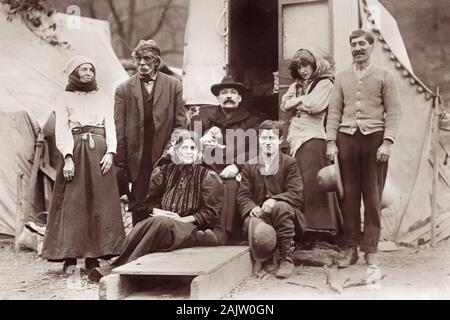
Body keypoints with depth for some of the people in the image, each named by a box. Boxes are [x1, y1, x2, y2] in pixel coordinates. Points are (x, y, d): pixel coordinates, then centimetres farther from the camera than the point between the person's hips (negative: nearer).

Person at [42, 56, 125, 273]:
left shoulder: (103, 99, 18)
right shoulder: (64, 99, 9)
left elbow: (110, 127, 10)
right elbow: (61, 130, 0)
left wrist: (110, 152, -6)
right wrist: (68, 157, -14)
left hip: (100, 153, 3)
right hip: (75, 152, -3)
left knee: (99, 204, -1)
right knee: (72, 204, -5)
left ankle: (93, 256, 4)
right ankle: (69, 257, -1)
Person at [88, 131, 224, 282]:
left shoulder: (207, 176, 3)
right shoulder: (164, 172, 16)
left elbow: (211, 214, -2)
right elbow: (150, 202, 18)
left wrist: (182, 219, -12)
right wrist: (158, 212, -5)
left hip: (194, 228, -4)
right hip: (163, 220, 4)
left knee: (160, 224, -35)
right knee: (142, 227, -31)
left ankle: (116, 268, -38)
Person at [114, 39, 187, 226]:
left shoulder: (173, 86, 6)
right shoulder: (124, 89, 6)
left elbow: (180, 124, 6)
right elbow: (119, 129, 4)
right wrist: (120, 161, -1)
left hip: (164, 157, 0)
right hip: (137, 160, 0)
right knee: (138, 208, 2)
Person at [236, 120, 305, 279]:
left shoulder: (289, 163, 3)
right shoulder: (250, 166, 11)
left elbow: (297, 195, -8)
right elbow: (242, 196, 4)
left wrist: (274, 200, -26)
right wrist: (252, 207, -20)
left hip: (288, 216, -1)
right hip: (260, 215, 2)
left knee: (280, 207, -37)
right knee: (250, 223, -34)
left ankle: (286, 259, -21)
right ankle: (273, 256, -3)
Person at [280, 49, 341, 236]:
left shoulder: (324, 83, 2)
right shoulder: (296, 85, 21)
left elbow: (315, 106, -12)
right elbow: (284, 105, 10)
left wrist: (299, 101, 2)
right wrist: (303, 100, -2)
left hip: (312, 137, -6)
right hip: (295, 136, 6)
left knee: (312, 180, -12)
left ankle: (321, 225, -9)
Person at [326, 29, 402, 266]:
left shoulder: (384, 76, 7)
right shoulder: (342, 78, 15)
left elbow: (394, 111, 1)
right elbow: (334, 111, 12)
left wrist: (387, 142, -10)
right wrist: (331, 142, 2)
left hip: (374, 136, -2)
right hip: (347, 137, 2)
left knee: (372, 196, -1)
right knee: (349, 195, 1)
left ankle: (370, 249, 5)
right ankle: (350, 248, 8)